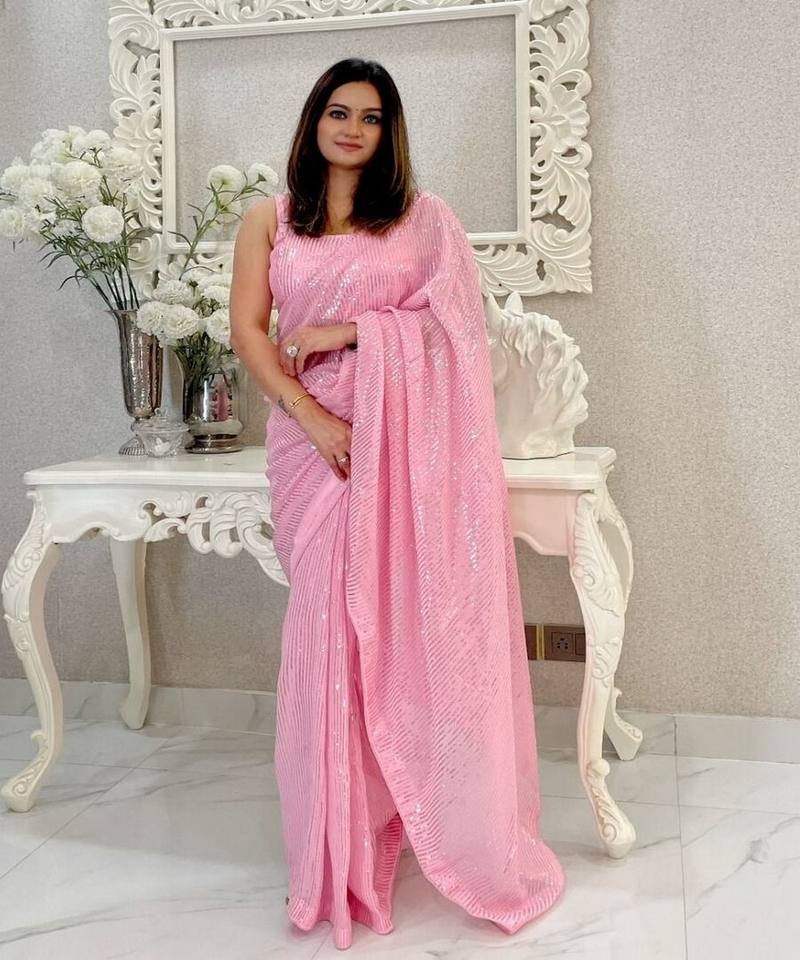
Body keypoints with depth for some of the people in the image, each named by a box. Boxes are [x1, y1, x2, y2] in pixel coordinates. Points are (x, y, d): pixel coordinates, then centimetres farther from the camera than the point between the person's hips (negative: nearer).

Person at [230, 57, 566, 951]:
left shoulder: (423, 215, 10)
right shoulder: (268, 219, 11)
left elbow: (454, 319, 0)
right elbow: (247, 328, 2)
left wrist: (351, 331, -10)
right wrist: (312, 418, -10)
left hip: (407, 436, -1)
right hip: (313, 433, 1)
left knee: (405, 615, -3)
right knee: (328, 618, 0)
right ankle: (340, 840, 14)